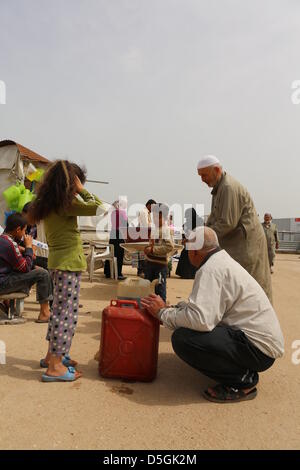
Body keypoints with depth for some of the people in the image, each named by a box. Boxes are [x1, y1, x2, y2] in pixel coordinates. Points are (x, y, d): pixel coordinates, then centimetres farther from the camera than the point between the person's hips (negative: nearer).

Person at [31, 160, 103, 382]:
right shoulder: (65, 202, -16)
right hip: (68, 262, -10)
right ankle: (55, 367, 0)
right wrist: (80, 189, -7)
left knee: (60, 309, 17)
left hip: (59, 260, 10)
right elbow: (97, 207, -17)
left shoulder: (48, 202, 11)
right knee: (67, 312, -5)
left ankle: (52, 355, 28)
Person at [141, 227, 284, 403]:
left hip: (259, 349, -10)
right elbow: (204, 303, 18)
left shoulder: (211, 269, -19)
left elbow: (200, 319, -30)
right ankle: (244, 373, 16)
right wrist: (172, 307, 8)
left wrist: (163, 313, -14)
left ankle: (243, 381, -6)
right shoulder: (223, 260, 12)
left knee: (183, 338, -24)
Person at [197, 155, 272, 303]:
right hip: (233, 243, 10)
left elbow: (227, 223, -23)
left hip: (246, 243, -10)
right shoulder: (218, 187, 13)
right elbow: (214, 217, 16)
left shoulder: (229, 187, -20)